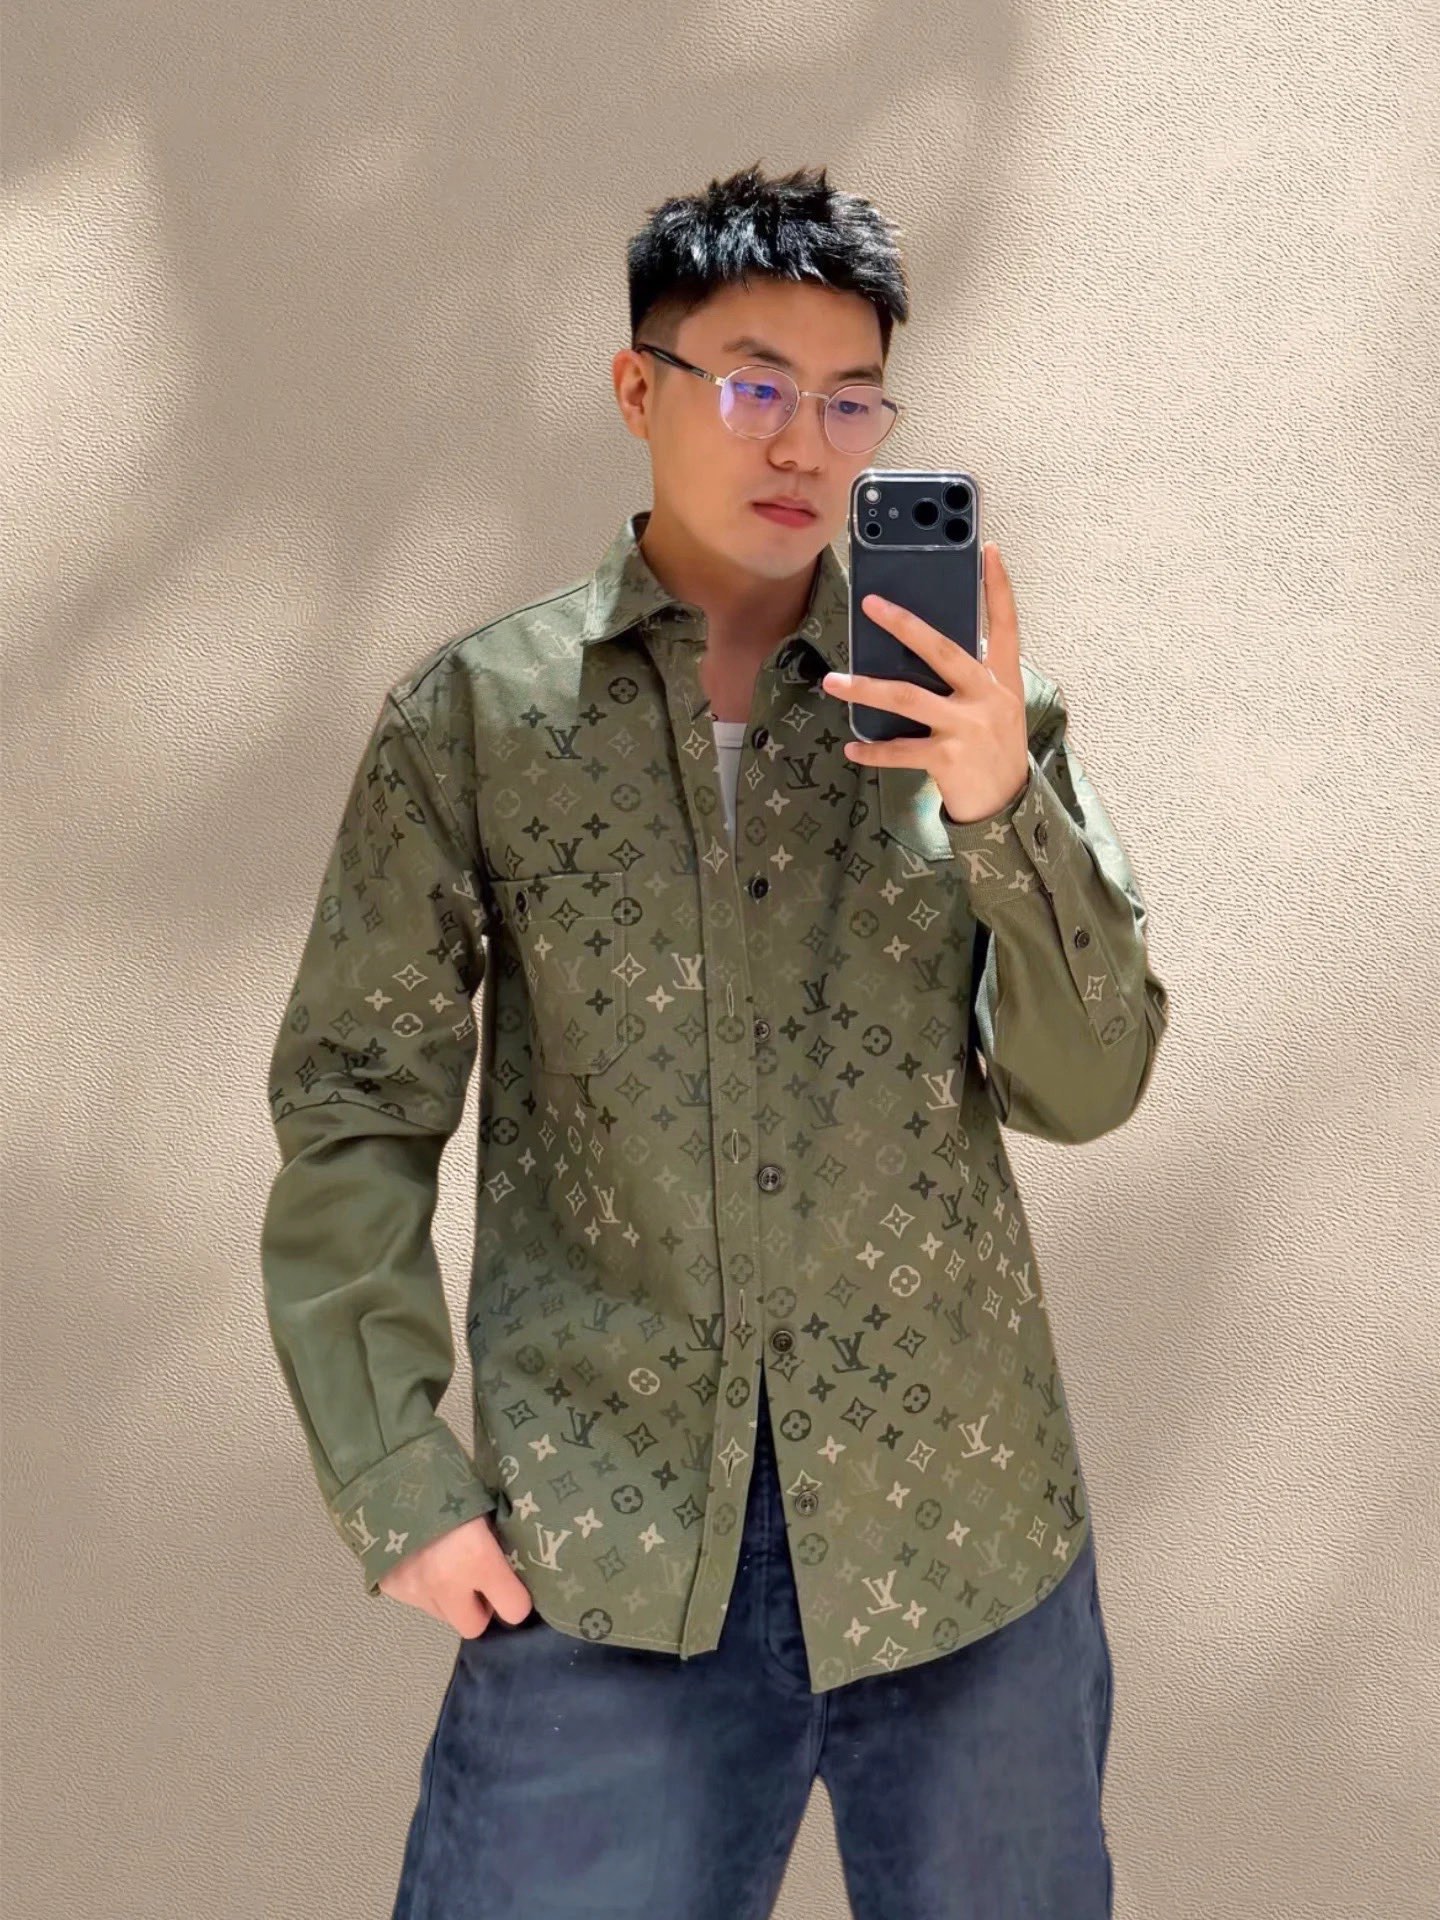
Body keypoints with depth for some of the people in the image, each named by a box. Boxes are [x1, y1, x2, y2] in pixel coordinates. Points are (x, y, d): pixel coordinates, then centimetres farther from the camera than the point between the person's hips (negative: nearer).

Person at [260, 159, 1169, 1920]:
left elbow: (1085, 1087, 0)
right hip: (603, 1549, -1)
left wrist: (1005, 806, -16)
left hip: (965, 1528, 2)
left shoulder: (974, 702, 4)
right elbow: (356, 1106, 1)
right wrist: (395, 1479, -5)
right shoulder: (471, 716, 1)